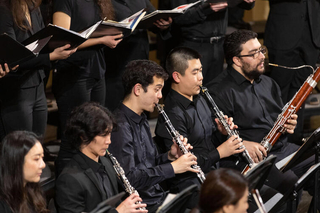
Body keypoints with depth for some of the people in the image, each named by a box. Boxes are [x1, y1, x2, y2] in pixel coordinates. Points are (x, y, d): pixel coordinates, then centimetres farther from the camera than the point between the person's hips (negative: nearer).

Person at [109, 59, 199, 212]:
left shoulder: (141, 120, 16)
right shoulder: (120, 127, -17)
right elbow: (129, 178, -25)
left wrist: (169, 156, 4)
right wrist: (172, 167, -19)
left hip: (159, 197, 9)